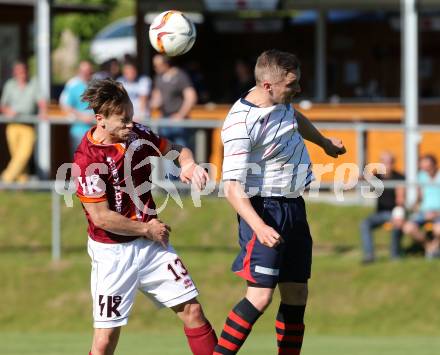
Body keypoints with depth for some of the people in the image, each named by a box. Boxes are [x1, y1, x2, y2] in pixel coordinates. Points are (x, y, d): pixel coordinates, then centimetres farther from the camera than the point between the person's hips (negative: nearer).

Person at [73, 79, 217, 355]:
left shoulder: (136, 134, -1)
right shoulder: (88, 159, -20)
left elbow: (174, 150, 17)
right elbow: (101, 217, -19)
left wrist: (188, 164, -7)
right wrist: (147, 229, -9)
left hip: (152, 243, 6)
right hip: (113, 251, -6)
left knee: (192, 309, 3)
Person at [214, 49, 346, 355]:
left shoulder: (281, 102, 5)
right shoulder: (241, 124, -22)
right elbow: (233, 185, -24)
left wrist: (325, 142, 48)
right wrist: (259, 227, -36)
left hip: (294, 207, 9)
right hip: (266, 210, -9)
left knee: (296, 295, 8)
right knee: (260, 295, -17)